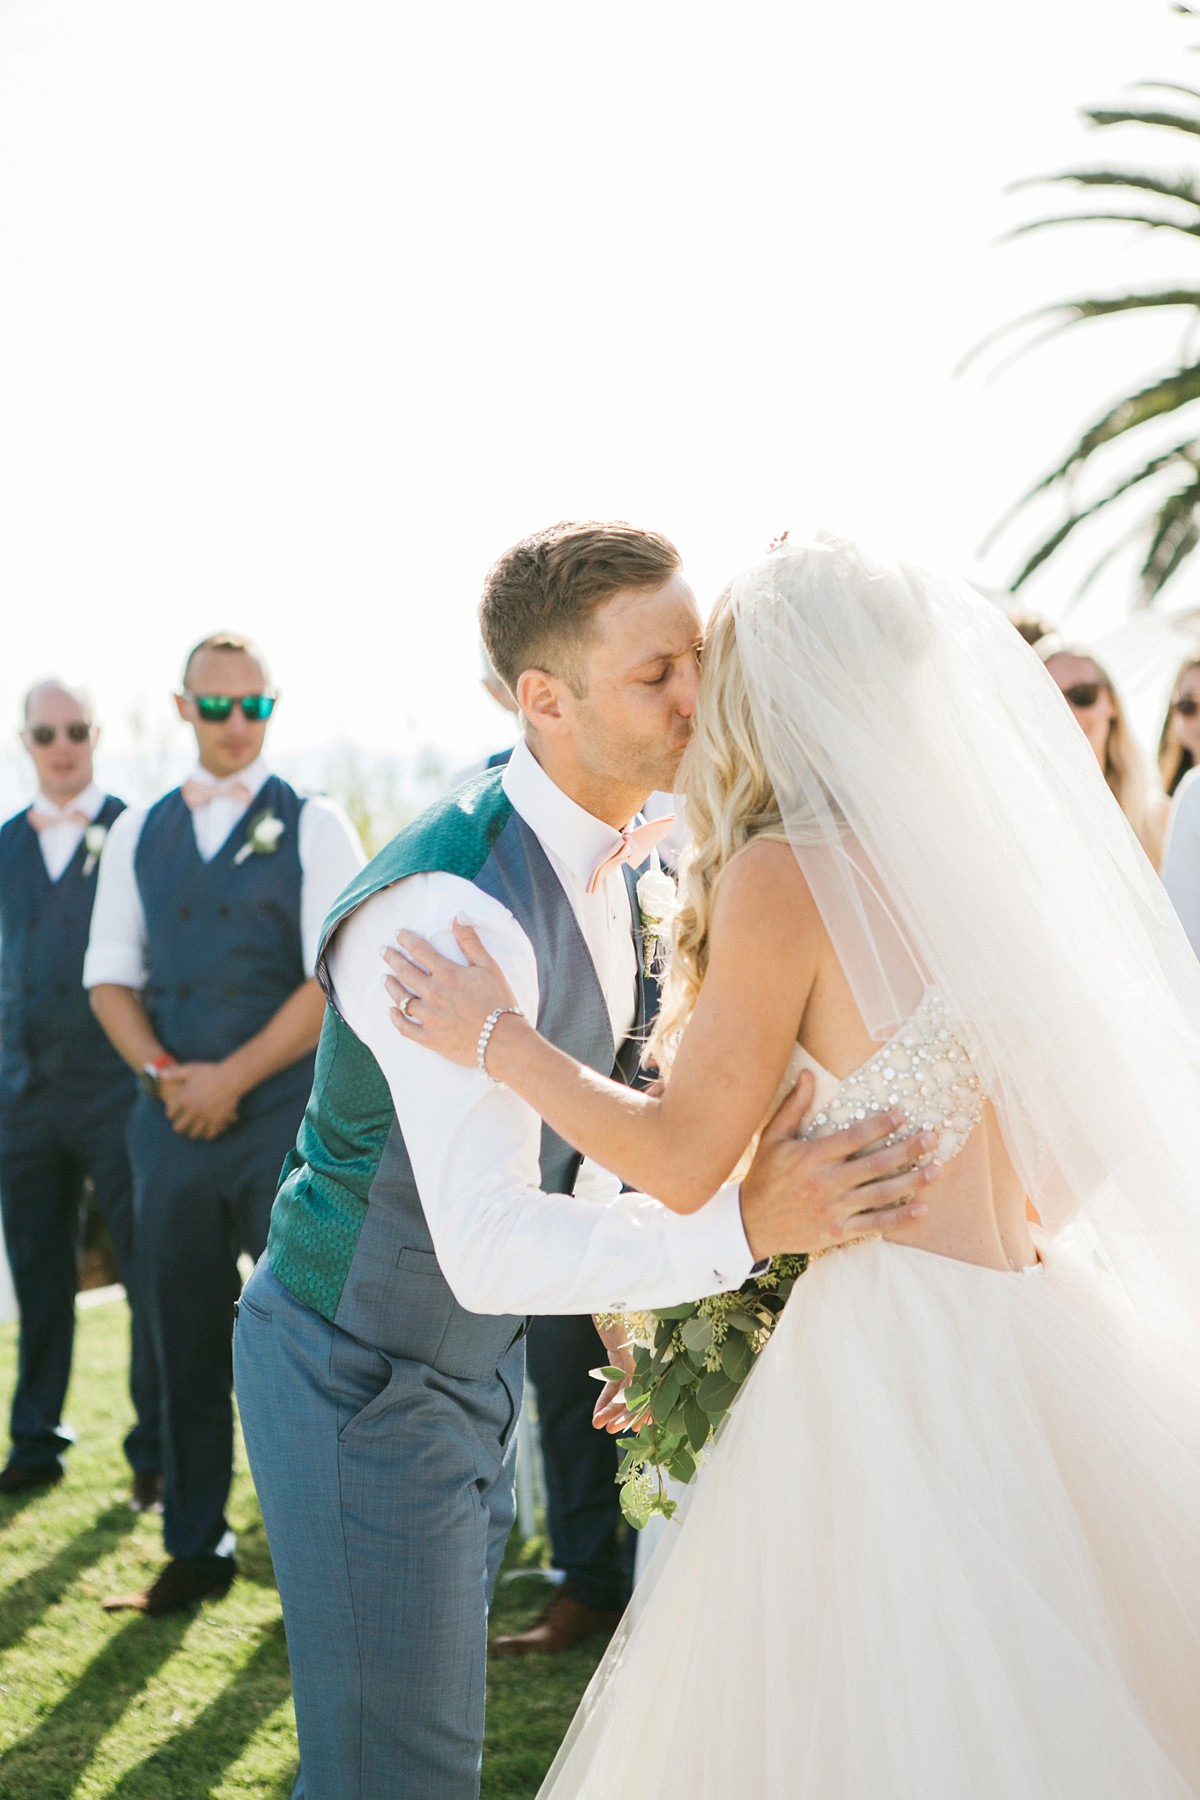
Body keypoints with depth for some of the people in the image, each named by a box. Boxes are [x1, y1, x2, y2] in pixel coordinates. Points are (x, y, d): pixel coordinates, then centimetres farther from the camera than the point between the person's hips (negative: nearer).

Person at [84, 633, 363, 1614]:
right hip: (173, 1119, 4)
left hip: (286, 1112, -4)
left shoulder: (313, 826, 0)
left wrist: (231, 1078, -11)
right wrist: (164, 1073, -5)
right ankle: (196, 1548, 19)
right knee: (186, 1340, 8)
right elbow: (111, 976, 12)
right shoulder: (138, 833, 13)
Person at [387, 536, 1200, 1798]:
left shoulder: (783, 874, -11)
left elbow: (683, 1160, -10)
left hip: (893, 1362, -8)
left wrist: (495, 1037, -1)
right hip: (1048, 1337, 8)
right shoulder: (989, 855, 10)